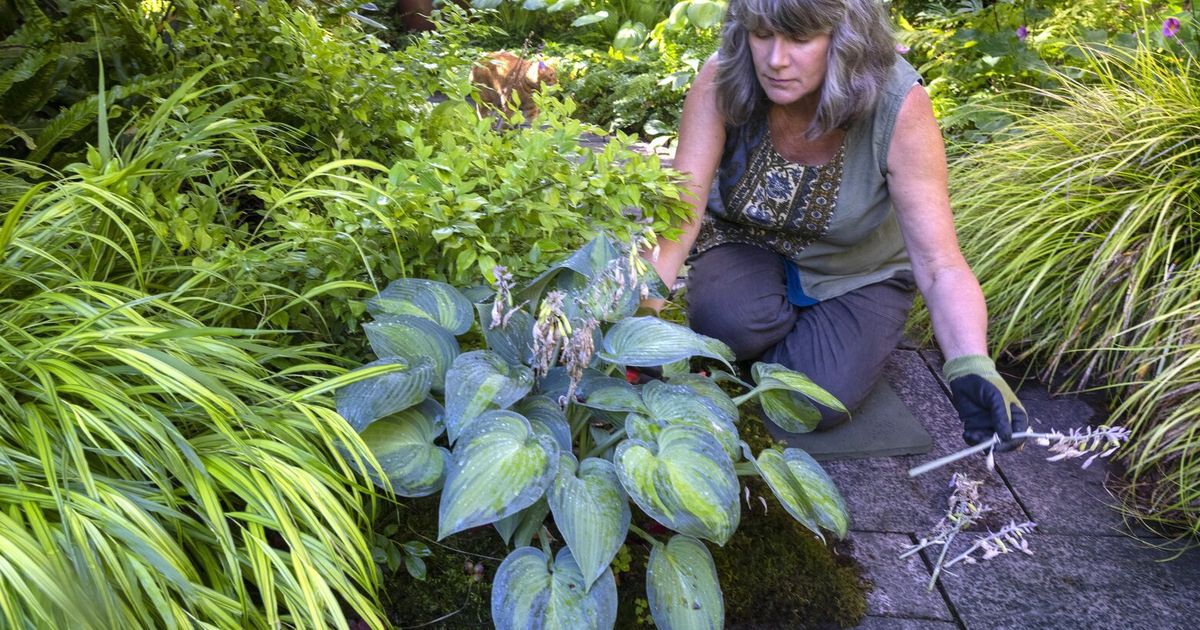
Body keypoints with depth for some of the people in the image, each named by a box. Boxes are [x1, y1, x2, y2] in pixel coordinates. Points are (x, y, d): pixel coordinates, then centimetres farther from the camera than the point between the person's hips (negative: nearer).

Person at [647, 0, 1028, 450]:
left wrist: (972, 367, -49)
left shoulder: (898, 105, -29)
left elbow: (939, 265, -32)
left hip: (854, 275, 0)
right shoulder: (721, 81, -25)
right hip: (748, 242, 1)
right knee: (729, 321, -32)